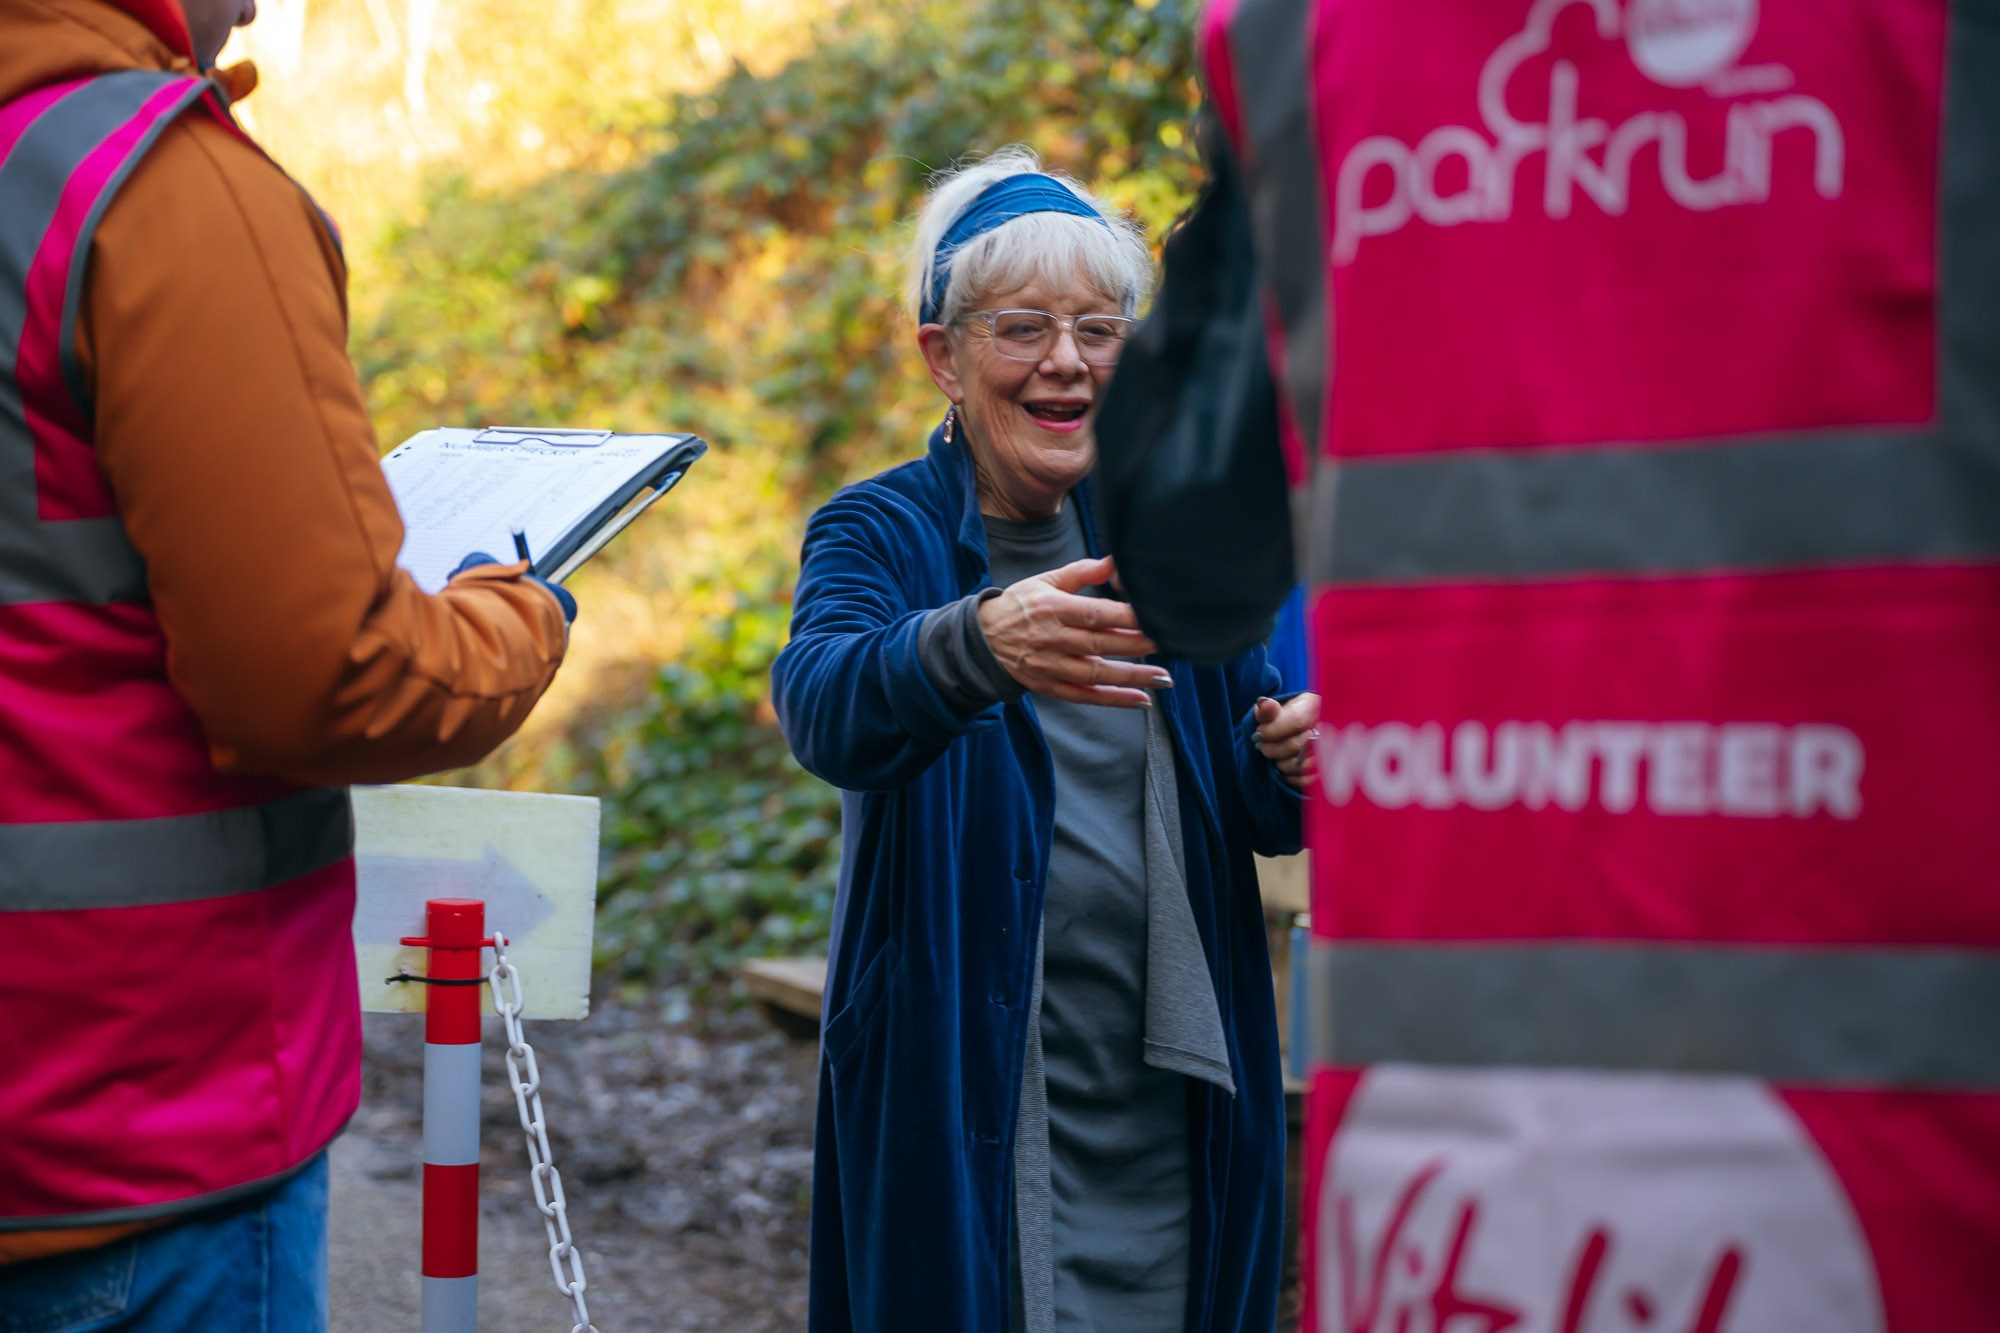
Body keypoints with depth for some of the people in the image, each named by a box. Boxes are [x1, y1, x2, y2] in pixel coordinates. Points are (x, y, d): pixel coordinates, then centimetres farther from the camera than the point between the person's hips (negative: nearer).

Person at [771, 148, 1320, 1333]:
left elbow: (1255, 811, 9)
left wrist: (1295, 767, -15)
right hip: (966, 1095, -3)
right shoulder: (882, 534, -4)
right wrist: (980, 645, -47)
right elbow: (825, 706, -26)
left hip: (1171, 1098, 4)